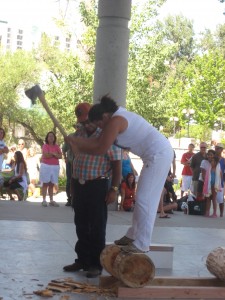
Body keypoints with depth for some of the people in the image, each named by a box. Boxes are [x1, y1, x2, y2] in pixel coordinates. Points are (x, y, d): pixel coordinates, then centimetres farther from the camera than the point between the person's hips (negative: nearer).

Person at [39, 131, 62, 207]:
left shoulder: (57, 146, 9)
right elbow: (46, 155, -16)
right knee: (45, 183, -4)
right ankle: (44, 200, -5)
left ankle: (51, 200, 6)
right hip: (46, 166, -4)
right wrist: (54, 154, -5)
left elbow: (60, 156, -1)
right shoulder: (45, 146, -3)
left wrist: (51, 154, -12)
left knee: (52, 184, 5)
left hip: (55, 166, 4)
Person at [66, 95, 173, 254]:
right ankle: (133, 235, 26)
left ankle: (141, 245, -4)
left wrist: (79, 148, -4)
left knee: (145, 200, -8)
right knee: (142, 198, 17)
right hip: (156, 155, 11)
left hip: (158, 155, -11)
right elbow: (99, 140, 6)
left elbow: (100, 149, -17)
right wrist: (75, 140, 0)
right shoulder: (117, 117, 11)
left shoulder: (115, 121, -18)